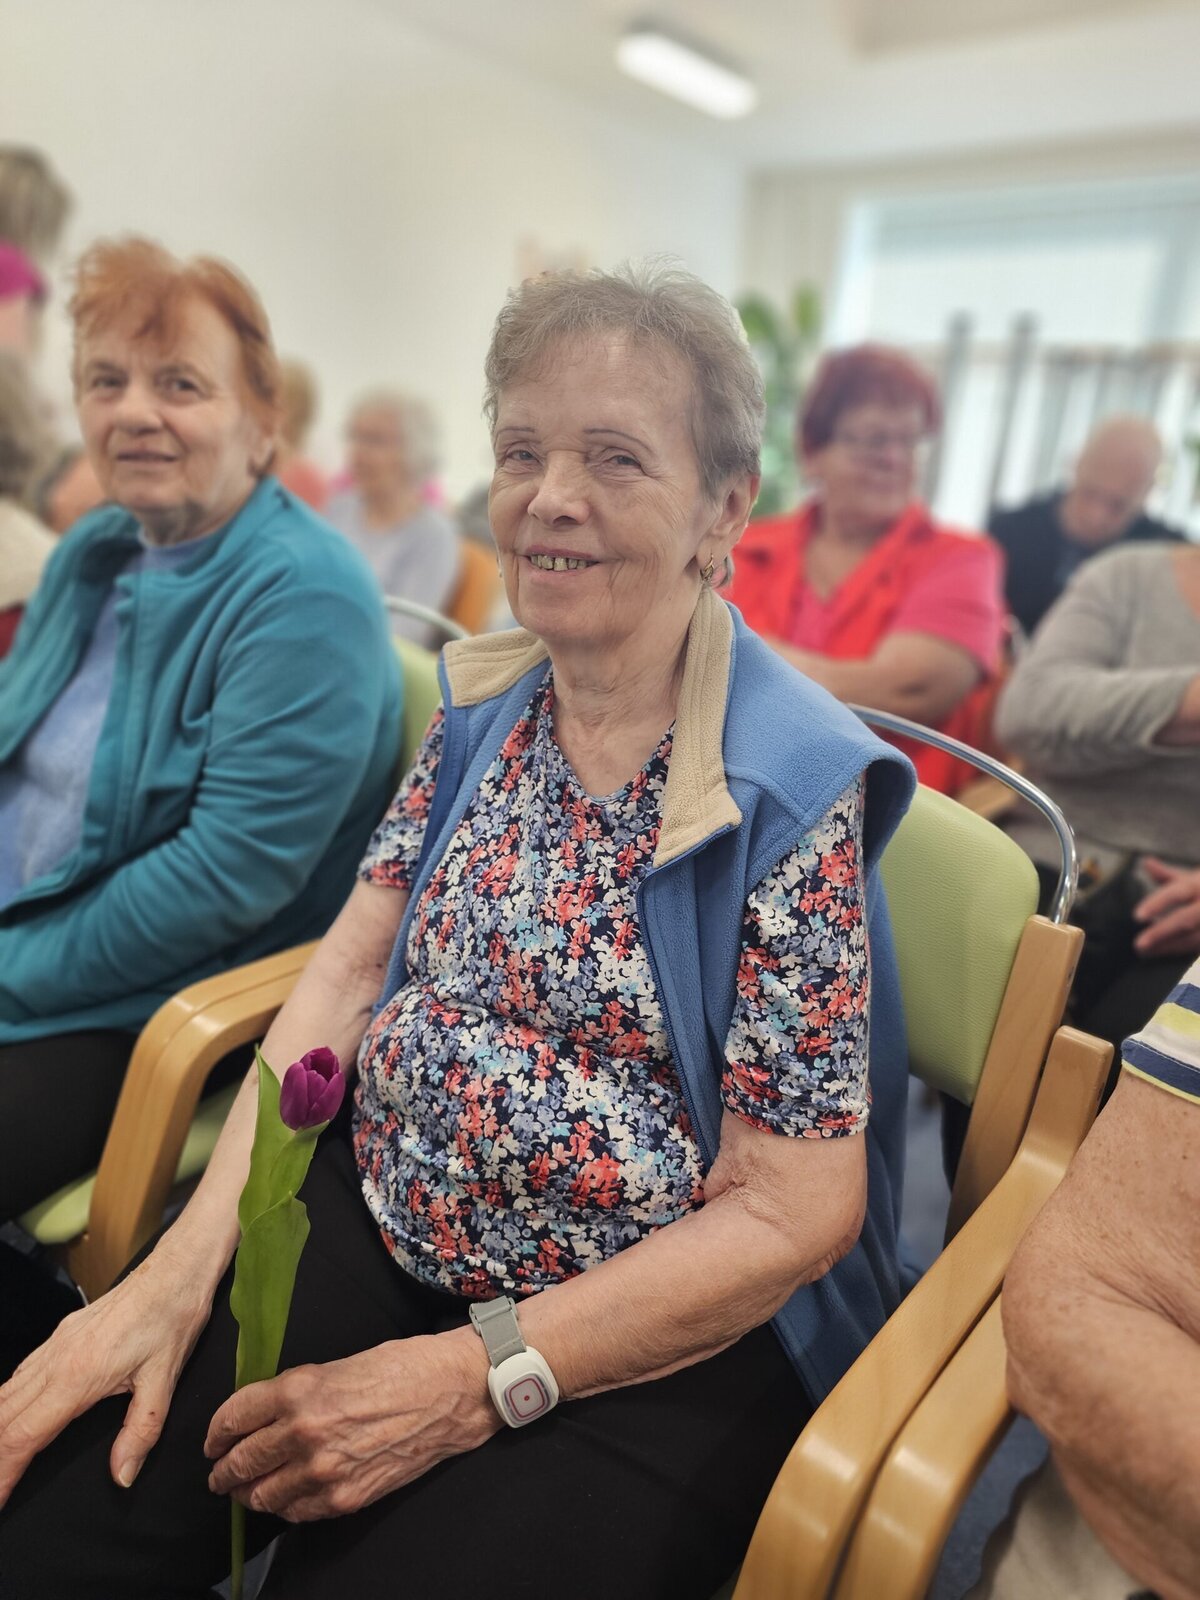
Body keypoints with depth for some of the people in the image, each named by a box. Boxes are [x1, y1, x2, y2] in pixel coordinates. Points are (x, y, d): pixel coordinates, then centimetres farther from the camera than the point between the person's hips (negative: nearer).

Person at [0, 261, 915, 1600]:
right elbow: (350, 965, 1)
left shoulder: (790, 785, -17)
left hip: (660, 1338, -3)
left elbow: (792, 1211, -15)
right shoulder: (484, 699, 1)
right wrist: (183, 1266, -8)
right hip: (371, 1223, 4)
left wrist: (472, 1379, -17)